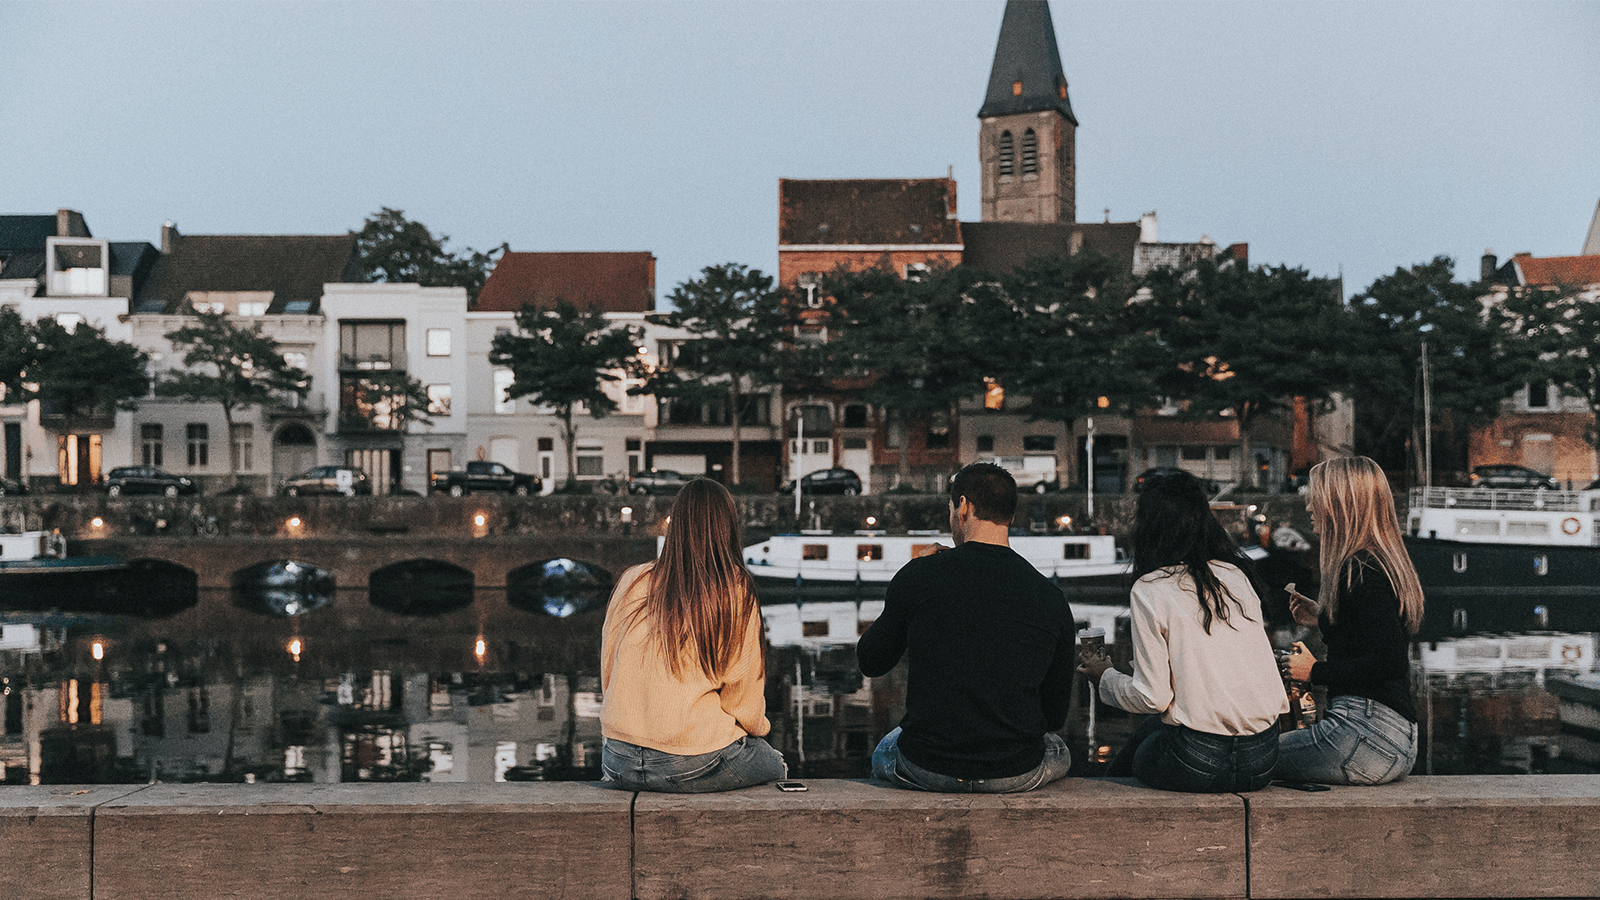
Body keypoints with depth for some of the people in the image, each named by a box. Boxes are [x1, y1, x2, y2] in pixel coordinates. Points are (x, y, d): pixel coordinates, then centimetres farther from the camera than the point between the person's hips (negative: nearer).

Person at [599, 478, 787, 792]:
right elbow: (745, 702, -4)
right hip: (691, 767, -5)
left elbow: (607, 674, 9)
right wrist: (758, 726, 19)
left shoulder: (632, 582, 0)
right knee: (775, 765, 26)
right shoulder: (736, 597, -10)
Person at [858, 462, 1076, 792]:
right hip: (1017, 775, 1)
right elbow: (1055, 715, 5)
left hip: (926, 771, 0)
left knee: (883, 753, 35)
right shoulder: (1051, 598, -4)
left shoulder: (919, 576, -9)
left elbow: (871, 662, 6)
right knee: (1058, 751, 36)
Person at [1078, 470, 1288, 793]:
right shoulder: (1236, 575, 7)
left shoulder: (1149, 590, -10)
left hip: (1202, 762, -5)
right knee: (1149, 727, 28)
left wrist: (1105, 676, 8)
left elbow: (1153, 697, -11)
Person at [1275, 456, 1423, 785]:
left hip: (1367, 734, -10)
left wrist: (1316, 671, -11)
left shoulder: (1359, 570, -15)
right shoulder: (1387, 563, 16)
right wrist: (1322, 618, 25)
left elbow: (1388, 662, -22)